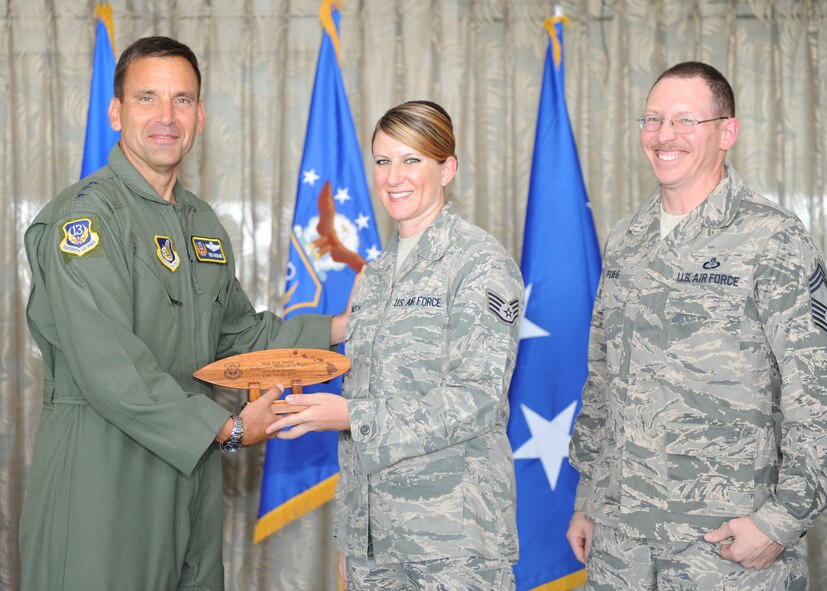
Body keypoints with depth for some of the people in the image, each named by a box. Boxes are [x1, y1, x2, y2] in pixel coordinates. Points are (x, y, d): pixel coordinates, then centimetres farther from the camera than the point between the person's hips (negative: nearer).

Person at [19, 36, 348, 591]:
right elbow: (109, 370, -21)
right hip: (101, 466, -7)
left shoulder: (204, 223, 14)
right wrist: (228, 429, -17)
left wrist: (339, 328, 13)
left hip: (193, 458, 8)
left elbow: (239, 332, 24)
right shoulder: (86, 216, -13)